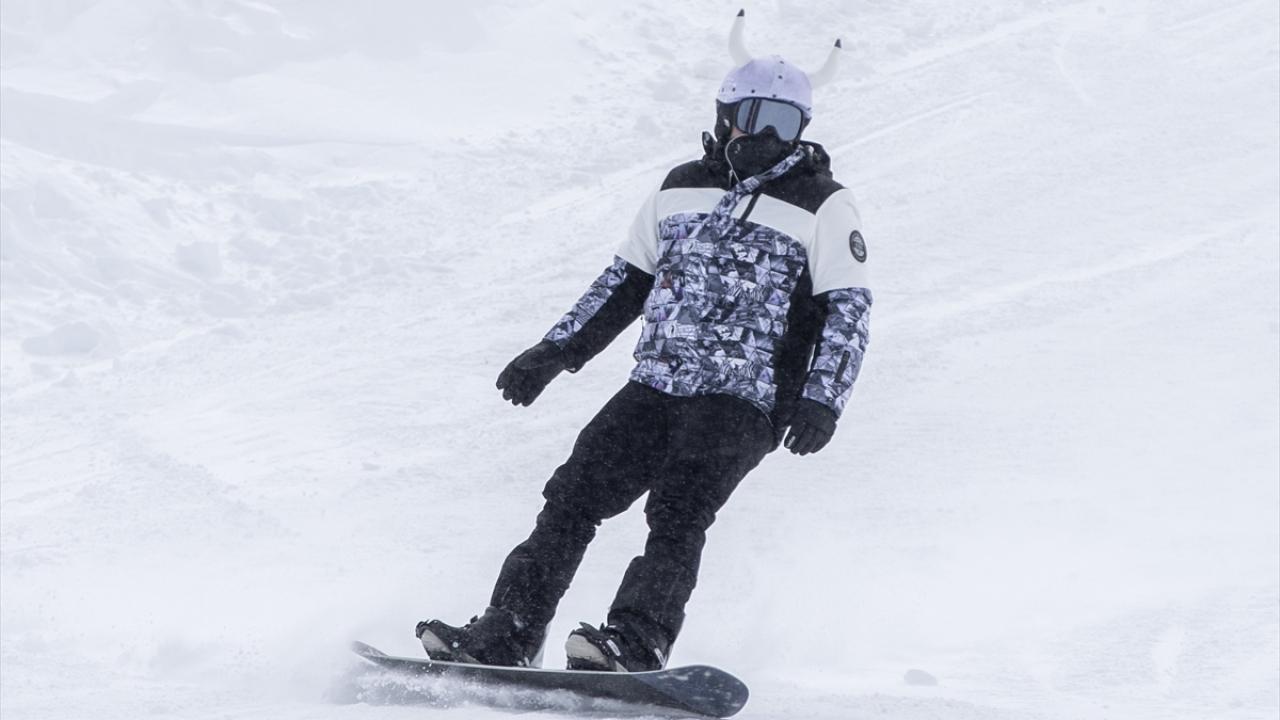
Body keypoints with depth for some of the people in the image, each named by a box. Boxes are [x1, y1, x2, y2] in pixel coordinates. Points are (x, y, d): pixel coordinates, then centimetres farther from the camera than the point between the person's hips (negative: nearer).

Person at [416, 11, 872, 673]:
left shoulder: (823, 206, 3)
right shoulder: (680, 189, 17)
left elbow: (848, 308, -1)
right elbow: (625, 280, 24)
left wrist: (821, 400, -14)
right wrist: (557, 349, 18)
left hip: (742, 402, -5)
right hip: (654, 388, 5)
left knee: (677, 511, -26)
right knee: (573, 496, -9)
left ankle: (637, 640, -37)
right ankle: (507, 635, -9)